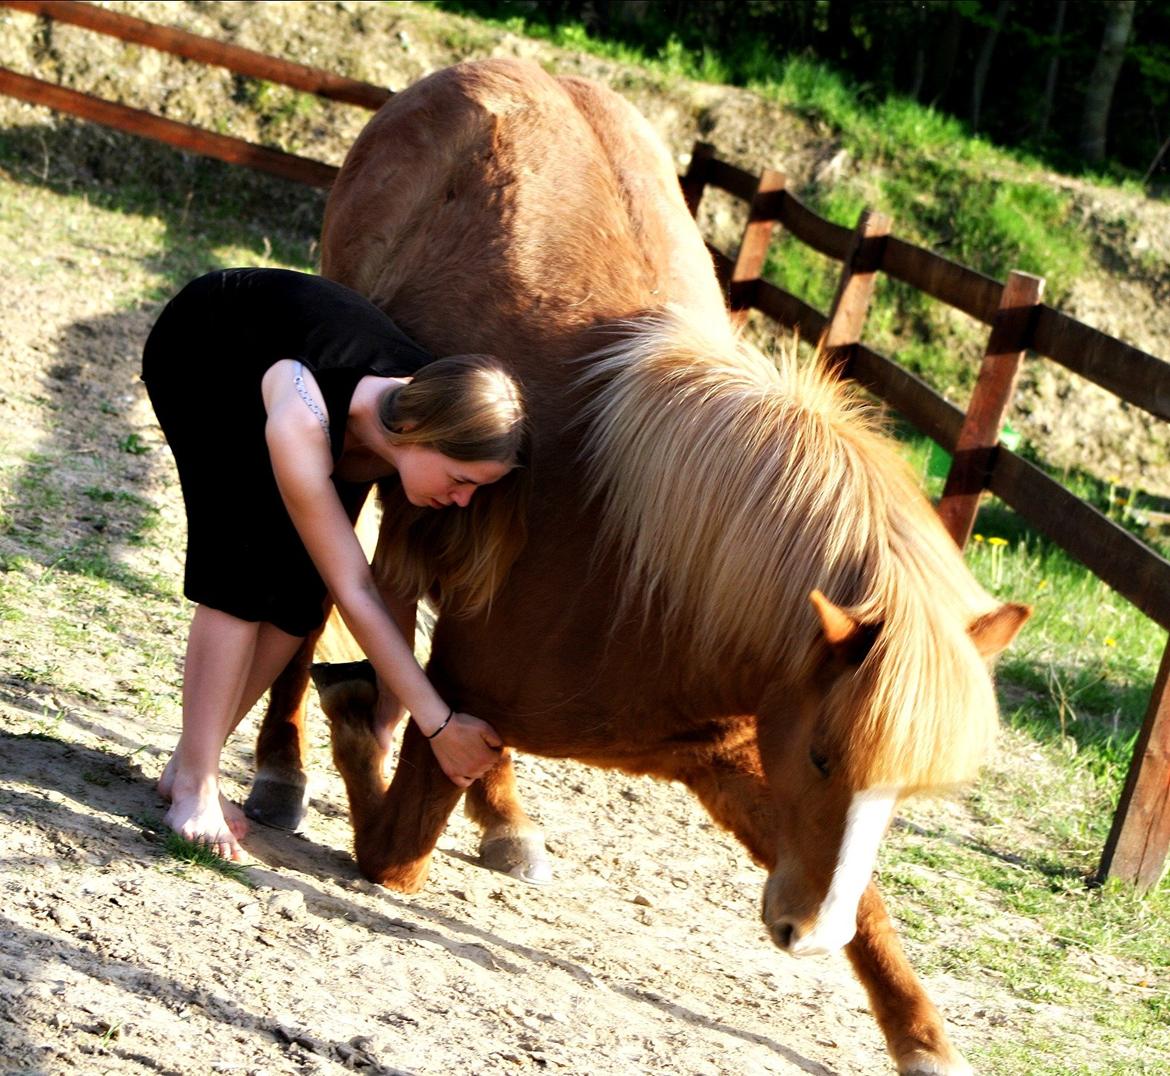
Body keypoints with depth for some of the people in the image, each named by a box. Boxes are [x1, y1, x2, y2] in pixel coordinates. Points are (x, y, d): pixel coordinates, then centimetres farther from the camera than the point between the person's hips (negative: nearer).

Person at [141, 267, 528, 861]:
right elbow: (353, 591, -38)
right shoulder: (302, 422, -45)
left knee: (299, 594, -8)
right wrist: (437, 722, -37)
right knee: (246, 571, -21)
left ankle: (191, 763, 5)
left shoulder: (428, 419, -29)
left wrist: (389, 716, -13)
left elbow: (398, 586, -17)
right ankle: (194, 786, -16)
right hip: (198, 354, -5)